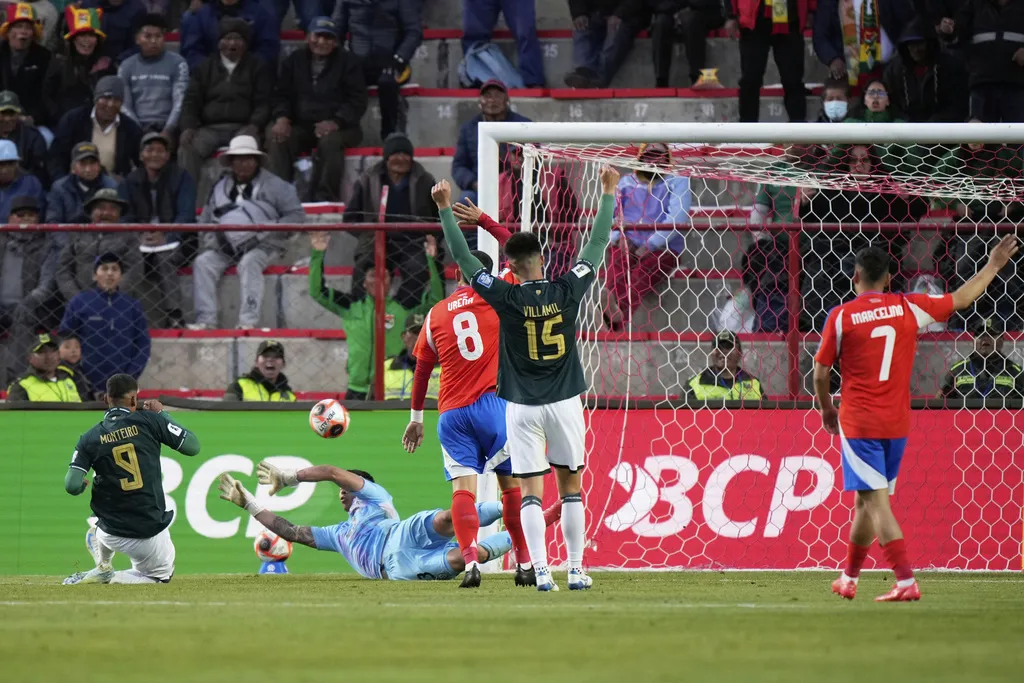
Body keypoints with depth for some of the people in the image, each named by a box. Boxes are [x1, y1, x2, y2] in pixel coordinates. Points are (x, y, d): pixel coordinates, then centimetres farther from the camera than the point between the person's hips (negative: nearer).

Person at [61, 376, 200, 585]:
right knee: (161, 574, 23)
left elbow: (72, 486, -10)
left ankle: (102, 569, 23)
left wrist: (83, 486, 14)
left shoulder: (91, 438, -3)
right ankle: (117, 580, -4)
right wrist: (162, 414, 11)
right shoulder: (149, 421, -7)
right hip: (151, 533, -3)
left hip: (112, 534, 3)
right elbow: (193, 446, -1)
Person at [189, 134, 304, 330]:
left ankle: (249, 320, -42)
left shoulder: (273, 185, 4)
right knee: (202, 263, -19)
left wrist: (270, 229, -15)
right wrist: (210, 240, 0)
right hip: (226, 247, 5)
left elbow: (297, 216, -1)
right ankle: (205, 320, -25)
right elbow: (206, 220, 22)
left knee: (249, 263, -36)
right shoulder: (221, 188, 17)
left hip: (262, 245, -5)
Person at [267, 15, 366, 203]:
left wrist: (336, 122, -20)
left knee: (330, 140, -37)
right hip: (301, 127, 3)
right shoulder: (295, 61, 14)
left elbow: (358, 101, -3)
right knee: (276, 138, -26)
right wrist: (282, 118, -10)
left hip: (339, 126, -3)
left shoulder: (347, 62, 3)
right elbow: (282, 94, 13)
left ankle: (325, 196, -34)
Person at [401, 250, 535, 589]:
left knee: (462, 488, -5)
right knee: (512, 484, 10)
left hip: (451, 413, 1)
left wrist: (416, 417, 29)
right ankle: (525, 564, 13)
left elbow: (421, 370, 19)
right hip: (493, 404, -1)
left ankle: (470, 562, -24)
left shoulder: (436, 314, 12)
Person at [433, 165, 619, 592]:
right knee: (571, 487, 9)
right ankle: (576, 570, 8)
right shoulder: (567, 291, -6)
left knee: (531, 492, 1)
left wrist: (445, 209, 0)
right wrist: (608, 193, 12)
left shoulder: (507, 298, -10)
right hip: (564, 402, 1)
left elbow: (463, 257, -5)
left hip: (523, 407, -1)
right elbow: (596, 244, 4)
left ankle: (542, 572, -6)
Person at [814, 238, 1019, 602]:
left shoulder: (841, 316, -7)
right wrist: (994, 265, 25)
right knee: (866, 501, 17)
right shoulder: (908, 307, 1)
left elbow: (821, 371, -2)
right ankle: (849, 578, 28)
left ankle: (906, 581, -21)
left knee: (876, 500, -8)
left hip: (858, 421, -4)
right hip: (896, 422, 4)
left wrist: (827, 408, 16)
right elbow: (961, 299, 12)